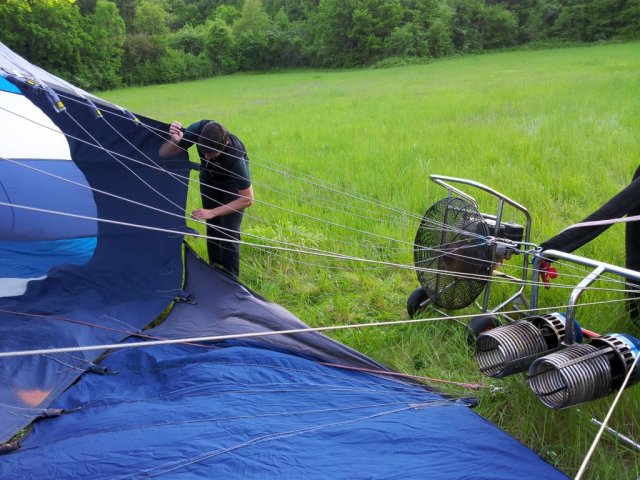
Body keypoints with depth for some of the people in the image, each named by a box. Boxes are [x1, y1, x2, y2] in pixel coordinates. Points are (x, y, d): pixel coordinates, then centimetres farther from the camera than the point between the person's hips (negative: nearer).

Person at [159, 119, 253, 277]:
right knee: (212, 228, 7)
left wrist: (212, 212, -34)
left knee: (229, 233, -11)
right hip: (209, 179, 4)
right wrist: (174, 140, -46)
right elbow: (163, 153, -23)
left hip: (232, 183, -4)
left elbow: (247, 199, -33)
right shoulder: (198, 129, -35)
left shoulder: (235, 156, -43)